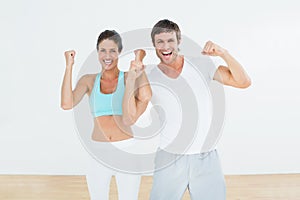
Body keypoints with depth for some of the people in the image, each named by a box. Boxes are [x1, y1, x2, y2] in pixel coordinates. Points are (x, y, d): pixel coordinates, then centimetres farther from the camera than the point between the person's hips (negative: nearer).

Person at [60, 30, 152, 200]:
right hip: (99, 154, 2)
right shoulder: (89, 80, 5)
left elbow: (146, 97, -22)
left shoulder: (129, 78, -1)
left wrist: (137, 68, -16)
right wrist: (69, 66, -10)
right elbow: (67, 104, -12)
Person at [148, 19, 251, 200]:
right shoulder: (149, 78, -3)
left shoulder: (200, 64, -2)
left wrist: (224, 53, -21)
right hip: (170, 159, 0)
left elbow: (244, 82, -6)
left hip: (206, 158, 1)